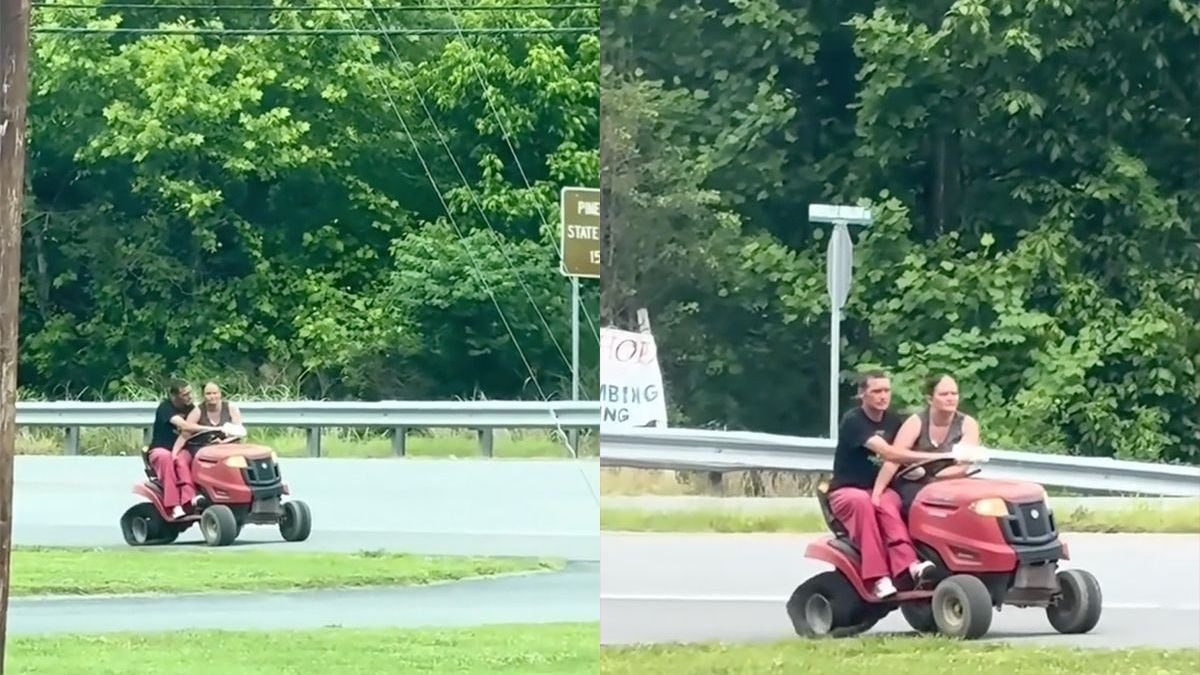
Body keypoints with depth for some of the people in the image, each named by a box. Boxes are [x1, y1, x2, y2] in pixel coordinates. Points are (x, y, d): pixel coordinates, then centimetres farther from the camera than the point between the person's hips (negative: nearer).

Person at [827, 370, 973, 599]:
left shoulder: (893, 420, 9)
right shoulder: (853, 422, -13)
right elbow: (888, 452, -25)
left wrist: (914, 467, -15)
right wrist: (937, 458, -31)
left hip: (881, 489, 4)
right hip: (847, 492, -4)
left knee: (886, 503, -33)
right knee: (862, 501, -39)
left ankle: (908, 567, -55)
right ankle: (878, 577, -46)